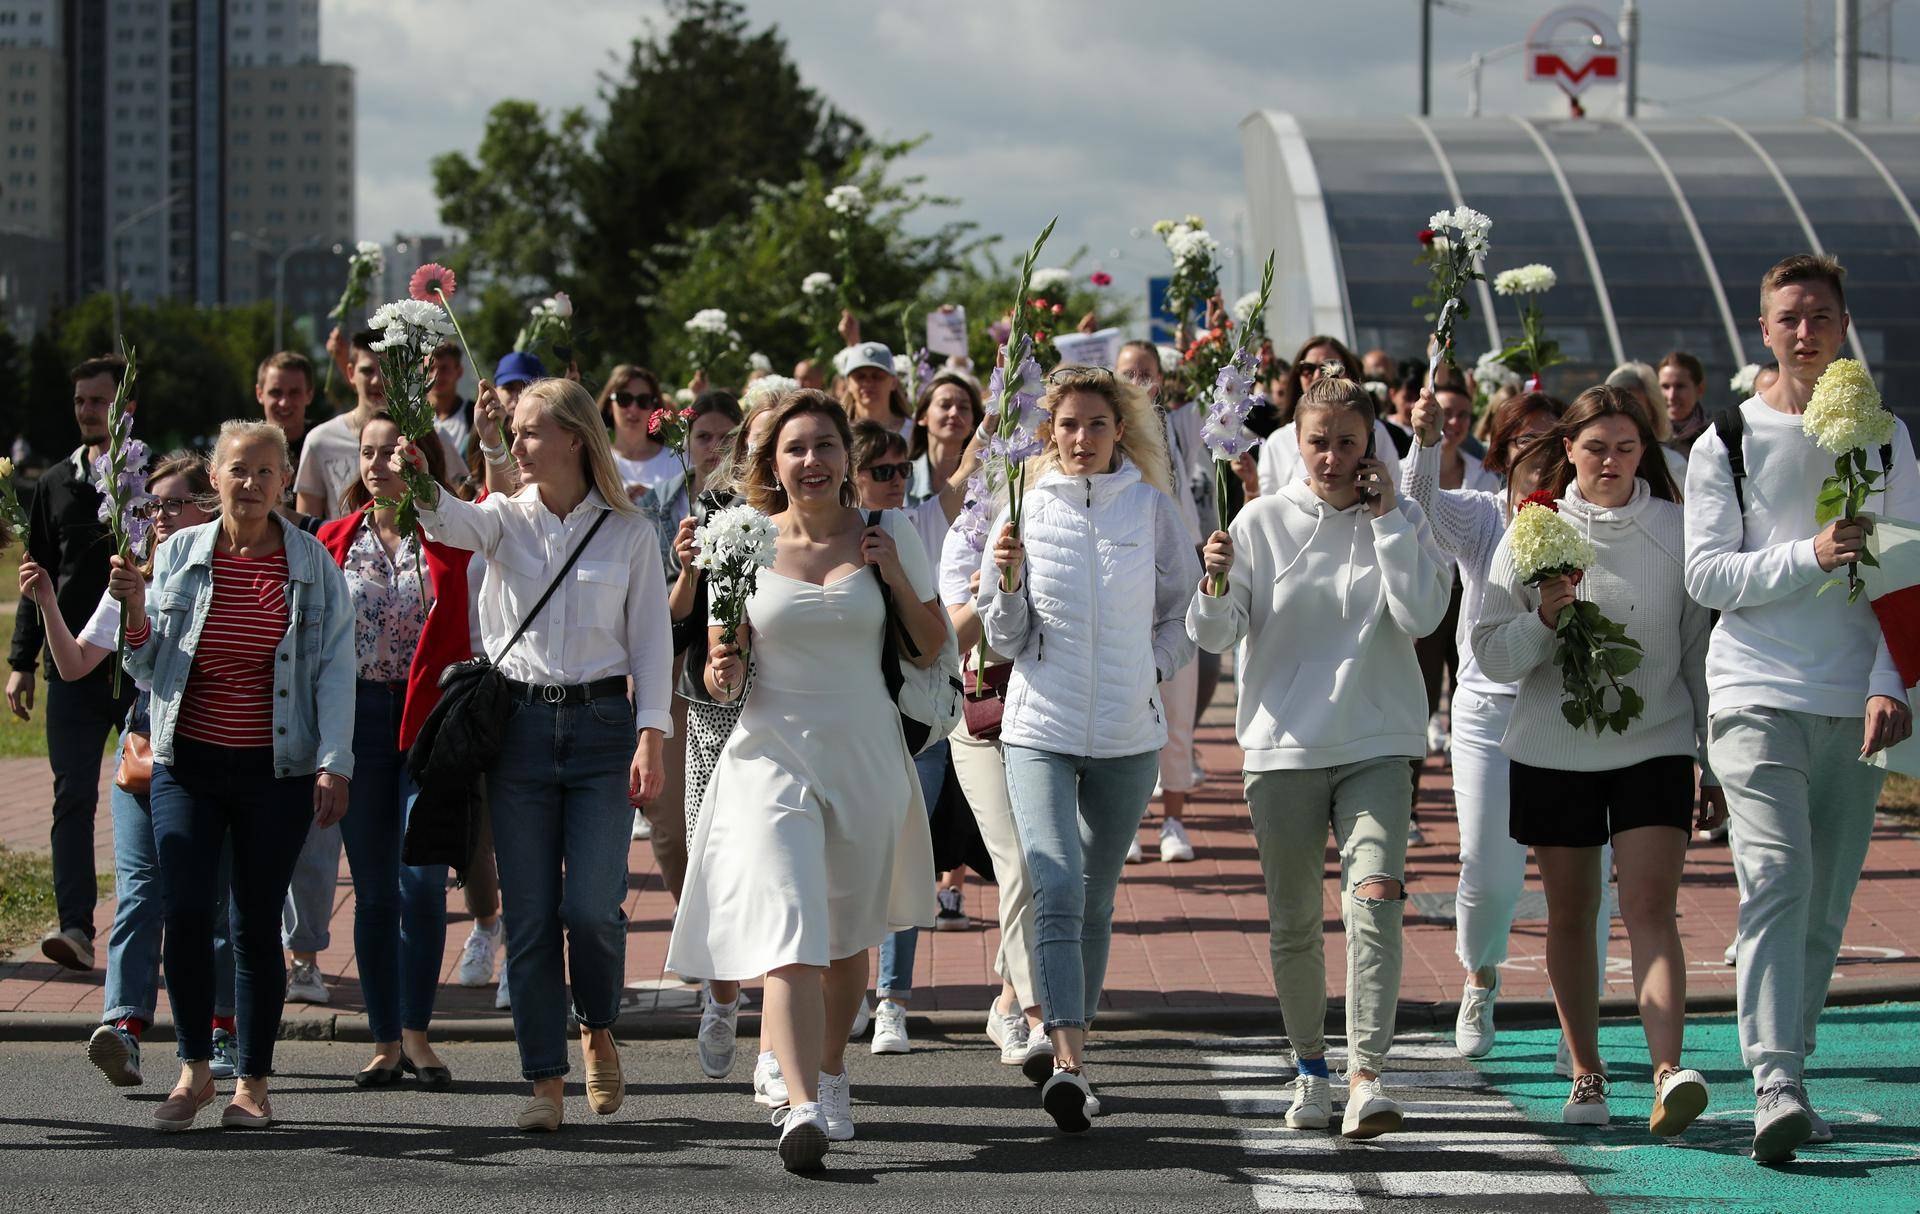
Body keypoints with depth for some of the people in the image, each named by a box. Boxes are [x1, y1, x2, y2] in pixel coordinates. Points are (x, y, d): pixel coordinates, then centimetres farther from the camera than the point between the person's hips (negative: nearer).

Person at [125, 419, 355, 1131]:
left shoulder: (314, 566, 4)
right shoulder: (178, 555, 6)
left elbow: (335, 670, 2)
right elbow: (148, 669, 10)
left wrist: (334, 764, -7)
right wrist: (135, 611, -10)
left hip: (276, 771, -1)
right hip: (188, 764, 1)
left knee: (257, 925, 1)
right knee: (185, 913, -11)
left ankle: (252, 1084, 13)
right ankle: (194, 1070, 5)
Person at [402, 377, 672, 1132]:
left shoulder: (629, 532, 3)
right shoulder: (507, 519, 5)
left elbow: (650, 639, 3)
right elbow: (452, 525, -17)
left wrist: (651, 736, -6)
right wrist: (421, 481, -40)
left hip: (600, 724, -2)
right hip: (518, 723, 2)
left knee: (591, 906, -10)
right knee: (529, 914, 0)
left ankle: (598, 1030, 19)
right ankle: (546, 1082, 7)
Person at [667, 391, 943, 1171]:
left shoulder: (889, 536, 3)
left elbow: (932, 650, 7)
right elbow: (719, 677, 6)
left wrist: (894, 574, -7)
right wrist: (721, 674, -17)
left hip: (866, 756, 2)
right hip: (773, 755, -2)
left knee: (847, 935, 16)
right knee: (789, 939, -18)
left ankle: (830, 1076, 39)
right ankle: (803, 1108, -27)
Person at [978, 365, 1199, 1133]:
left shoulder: (1151, 507, 2)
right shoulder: (1027, 508, 2)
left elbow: (1187, 612, 14)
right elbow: (1006, 637, 4)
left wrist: (1148, 668, 2)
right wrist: (1007, 579, -13)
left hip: (1127, 732, 2)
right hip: (1041, 729, -2)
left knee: (1096, 897, 11)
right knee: (1055, 889, -17)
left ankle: (1076, 1036, 24)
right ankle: (1068, 1061, -25)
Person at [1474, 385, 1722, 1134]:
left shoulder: (1677, 532, 2)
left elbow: (1702, 651, 8)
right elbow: (1491, 653, 0)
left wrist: (1714, 762, 7)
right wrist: (1545, 622, -20)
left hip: (1655, 748, -1)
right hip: (1552, 752, 1)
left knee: (1650, 907, -15)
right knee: (1570, 917, 8)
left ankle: (1670, 1073, -26)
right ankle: (1586, 1077, 21)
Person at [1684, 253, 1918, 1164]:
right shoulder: (1727, 443, 4)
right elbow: (1707, 575, -2)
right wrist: (1809, 556, -16)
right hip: (1759, 697, -3)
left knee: (1825, 906, 5)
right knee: (1776, 880, -17)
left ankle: (1786, 1070, 15)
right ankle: (1776, 1086, -24)